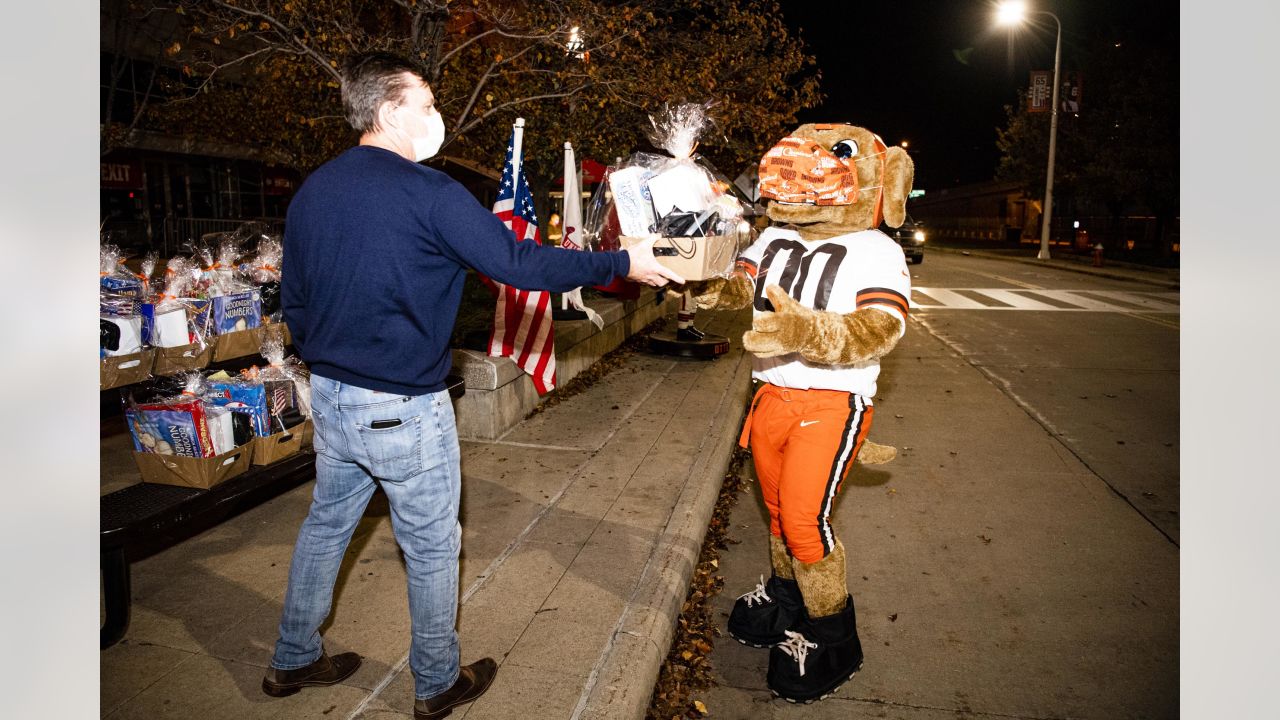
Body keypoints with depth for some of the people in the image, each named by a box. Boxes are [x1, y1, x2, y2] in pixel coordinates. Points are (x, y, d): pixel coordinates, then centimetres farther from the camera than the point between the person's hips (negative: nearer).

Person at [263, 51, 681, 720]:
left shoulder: (309, 191, 5)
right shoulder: (426, 191, -18)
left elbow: (293, 302, 13)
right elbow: (520, 263, -19)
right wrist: (621, 264, -9)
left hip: (329, 398, 8)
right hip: (403, 411, -7)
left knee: (325, 525, 24)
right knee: (432, 548, 11)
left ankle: (293, 660, 42)